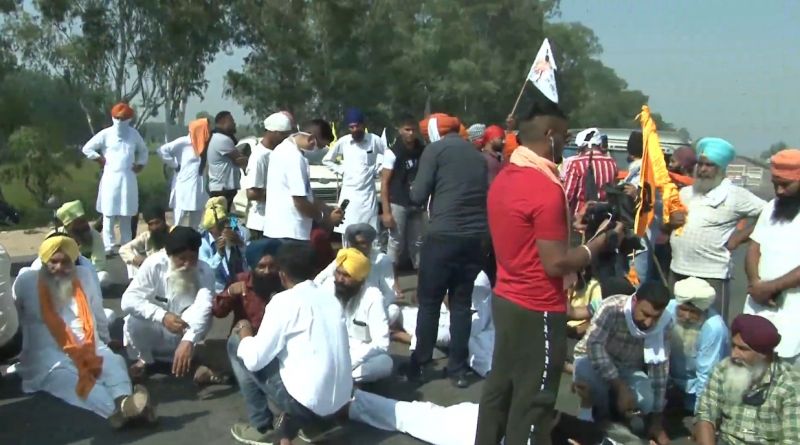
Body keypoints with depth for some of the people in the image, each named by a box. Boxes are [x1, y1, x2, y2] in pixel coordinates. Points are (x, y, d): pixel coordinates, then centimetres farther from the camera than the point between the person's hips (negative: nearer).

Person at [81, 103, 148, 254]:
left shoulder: (134, 134, 7)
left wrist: (140, 164, 10)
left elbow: (143, 150, 23)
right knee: (109, 214, -4)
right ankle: (109, 246, -1)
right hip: (111, 178, -3)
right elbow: (87, 148, 1)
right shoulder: (106, 134, -2)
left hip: (128, 178, 3)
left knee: (126, 215, 10)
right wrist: (100, 160, -3)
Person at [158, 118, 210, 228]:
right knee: (179, 225, -2)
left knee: (194, 226, 13)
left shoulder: (203, 144, 11)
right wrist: (175, 165, -10)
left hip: (199, 190, 7)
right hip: (184, 189, -7)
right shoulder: (183, 142, -9)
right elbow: (162, 150, -15)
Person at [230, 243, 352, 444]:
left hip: (307, 400, -7)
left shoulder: (284, 300, -9)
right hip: (340, 400, 7)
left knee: (236, 343, 8)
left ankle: (264, 428, 14)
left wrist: (245, 333, 12)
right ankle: (313, 422, 19)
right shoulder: (330, 298, 11)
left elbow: (254, 359, -10)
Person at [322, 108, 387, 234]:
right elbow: (327, 160, 14)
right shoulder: (343, 142, 1)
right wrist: (341, 170, 4)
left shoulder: (374, 140, -3)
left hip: (368, 194, -1)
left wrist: (378, 169, 0)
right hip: (348, 194, 1)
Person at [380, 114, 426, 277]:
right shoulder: (392, 153, -8)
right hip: (398, 205, -4)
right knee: (396, 243, 2)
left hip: (418, 205, 4)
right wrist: (386, 211, -13)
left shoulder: (423, 151, 4)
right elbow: (384, 183, -8)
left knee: (418, 243, 11)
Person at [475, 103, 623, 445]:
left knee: (500, 387, 19)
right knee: (532, 400, 5)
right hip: (537, 310, -9)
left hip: (505, 299, 9)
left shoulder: (503, 178, 6)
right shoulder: (546, 189, -22)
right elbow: (556, 264, -21)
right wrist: (600, 241, -8)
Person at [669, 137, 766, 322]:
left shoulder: (734, 195, -5)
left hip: (712, 275, -6)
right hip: (679, 271, 6)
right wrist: (670, 221, -3)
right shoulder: (685, 192, 13)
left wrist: (739, 237, -11)